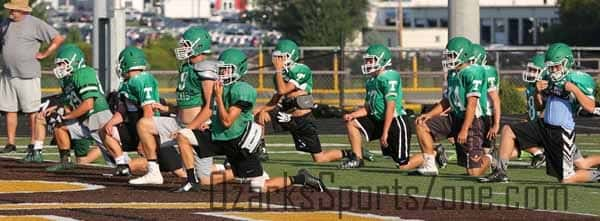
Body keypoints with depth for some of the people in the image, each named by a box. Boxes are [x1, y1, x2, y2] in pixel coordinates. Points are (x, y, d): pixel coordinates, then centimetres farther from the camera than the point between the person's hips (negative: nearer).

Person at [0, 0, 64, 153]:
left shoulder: (35, 24, -7)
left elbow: (58, 39, -7)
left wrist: (44, 54, -8)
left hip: (27, 75, -6)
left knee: (32, 111, -2)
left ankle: (34, 143, 2)